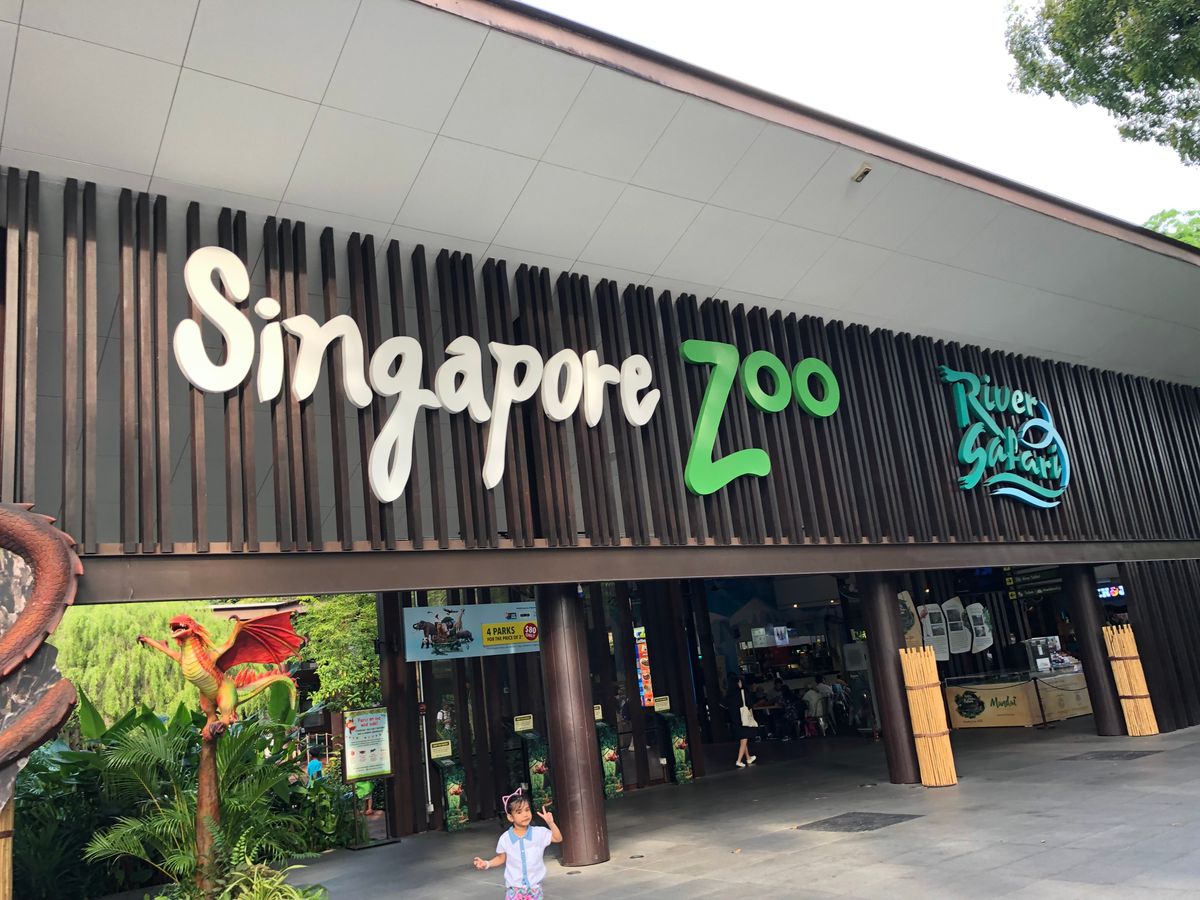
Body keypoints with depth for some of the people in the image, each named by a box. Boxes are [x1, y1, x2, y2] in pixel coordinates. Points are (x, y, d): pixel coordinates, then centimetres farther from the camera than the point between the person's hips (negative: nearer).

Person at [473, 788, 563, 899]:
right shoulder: (505, 838, -8)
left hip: (534, 886, 1)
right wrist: (487, 863, -8)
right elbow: (501, 858, 7)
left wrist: (550, 823, -17)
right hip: (514, 888, -1)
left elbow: (558, 839, -5)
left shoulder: (539, 832, -7)